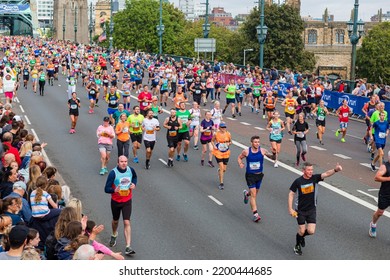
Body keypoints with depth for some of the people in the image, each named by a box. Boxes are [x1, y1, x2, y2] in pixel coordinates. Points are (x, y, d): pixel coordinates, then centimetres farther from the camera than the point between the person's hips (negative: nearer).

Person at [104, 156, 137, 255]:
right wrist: (114, 190, -40)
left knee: (127, 222, -10)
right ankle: (114, 235, 54)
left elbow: (134, 177, 18)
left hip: (127, 201, 1)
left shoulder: (131, 170, -8)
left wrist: (134, 184, -4)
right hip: (115, 201, -1)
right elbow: (106, 189, -19)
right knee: (115, 221, 20)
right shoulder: (113, 173, -18)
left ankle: (128, 247, -11)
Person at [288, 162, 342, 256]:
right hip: (300, 210, -2)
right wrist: (290, 209, -12)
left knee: (311, 231, -6)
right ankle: (297, 246, 34)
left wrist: (335, 170, -46)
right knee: (302, 231, 4)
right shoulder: (298, 181, -14)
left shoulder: (315, 178, -9)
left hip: (312, 210, 2)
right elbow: (291, 194, -7)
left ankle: (301, 236, 30)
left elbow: (326, 174, -25)